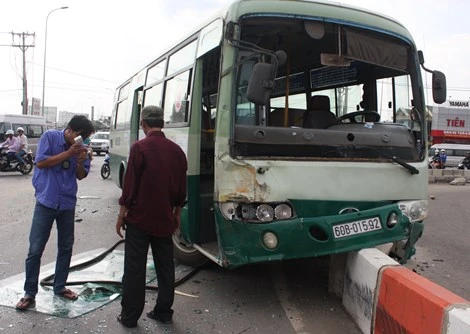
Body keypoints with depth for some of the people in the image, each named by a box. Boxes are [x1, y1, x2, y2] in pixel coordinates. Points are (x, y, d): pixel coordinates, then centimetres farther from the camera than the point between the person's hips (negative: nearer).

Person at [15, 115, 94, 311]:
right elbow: (40, 162, -15)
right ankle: (29, 293, 12)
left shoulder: (80, 148, 2)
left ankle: (60, 287, 27)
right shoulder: (50, 137, -8)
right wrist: (68, 153, -20)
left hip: (67, 203, 4)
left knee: (66, 247, 12)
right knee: (35, 250, -1)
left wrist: (80, 162, -15)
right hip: (46, 201, -4)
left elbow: (81, 176, 6)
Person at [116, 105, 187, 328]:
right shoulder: (176, 150, 4)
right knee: (165, 267, 13)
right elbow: (181, 189, 9)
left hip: (139, 218, -5)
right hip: (165, 220, 5)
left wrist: (121, 215, -3)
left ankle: (129, 316, 14)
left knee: (135, 269, 5)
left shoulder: (140, 148, -12)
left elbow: (130, 185, -13)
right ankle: (164, 312, 22)